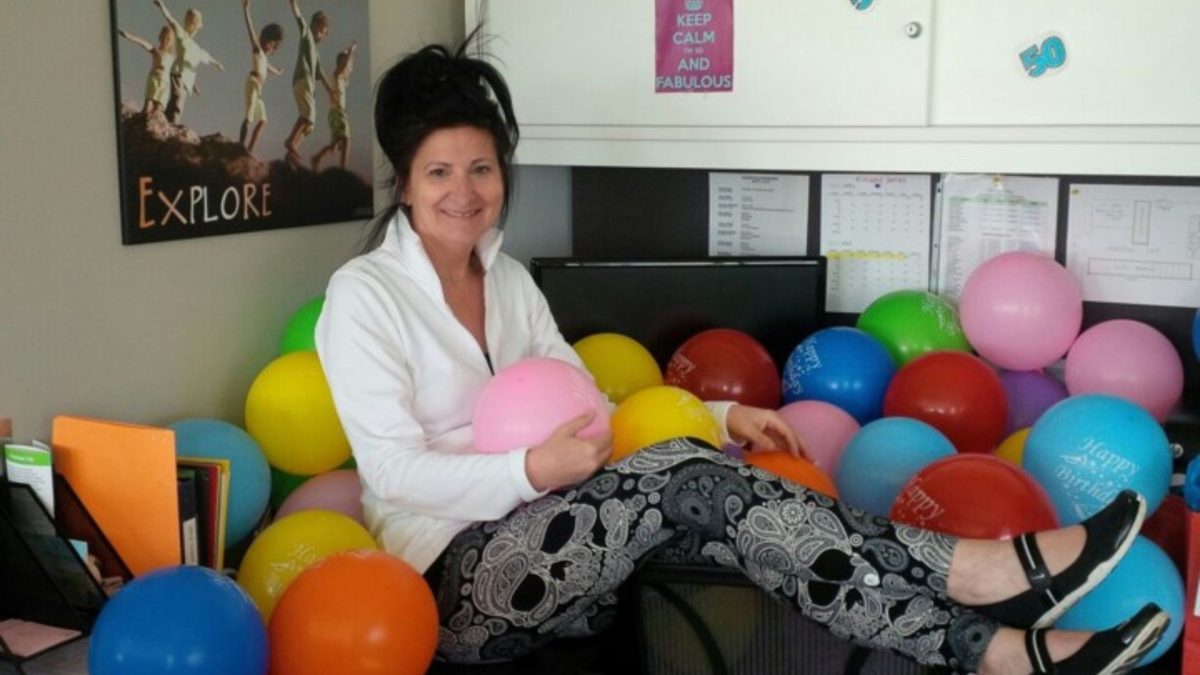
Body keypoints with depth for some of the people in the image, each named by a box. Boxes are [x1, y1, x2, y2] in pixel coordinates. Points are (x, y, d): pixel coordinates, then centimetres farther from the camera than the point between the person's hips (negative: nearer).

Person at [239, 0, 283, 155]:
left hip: (258, 86, 10)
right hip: (253, 83, -10)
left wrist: (276, 71, 69)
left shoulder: (263, 54, 26)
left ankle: (248, 152, 10)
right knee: (249, 117, -22)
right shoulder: (257, 47, 2)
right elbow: (250, 30, -14)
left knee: (262, 121, 13)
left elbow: (266, 66, 48)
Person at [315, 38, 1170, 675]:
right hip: (455, 580, -6)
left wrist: (721, 417, 0)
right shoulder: (363, 294, -7)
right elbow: (394, 468, -14)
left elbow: (584, 410, 13)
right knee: (687, 477, -27)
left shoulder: (507, 277, 12)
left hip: (542, 547, 6)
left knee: (699, 490, -23)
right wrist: (532, 471, -25)